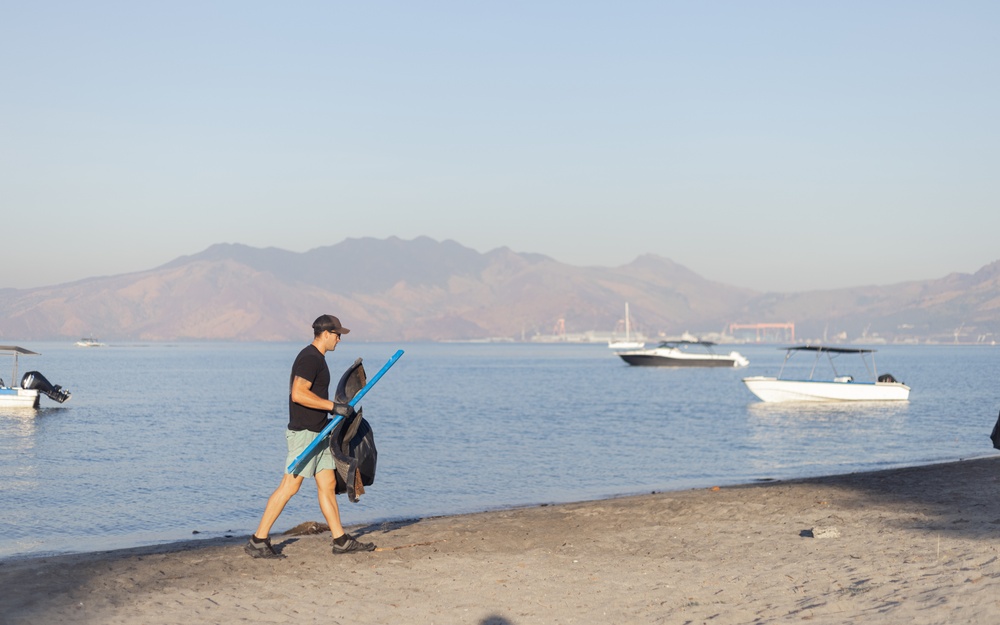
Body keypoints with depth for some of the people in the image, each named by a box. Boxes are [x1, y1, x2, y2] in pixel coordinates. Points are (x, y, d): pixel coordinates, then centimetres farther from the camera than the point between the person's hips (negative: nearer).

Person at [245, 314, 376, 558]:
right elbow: (298, 394, -26)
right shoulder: (309, 358, -15)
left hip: (316, 433, 10)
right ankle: (257, 541, -6)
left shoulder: (316, 358, 16)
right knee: (289, 486, -10)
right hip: (304, 433, -10)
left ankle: (341, 540, 15)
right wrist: (333, 406, -23)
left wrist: (325, 417, 25)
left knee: (328, 484, 10)